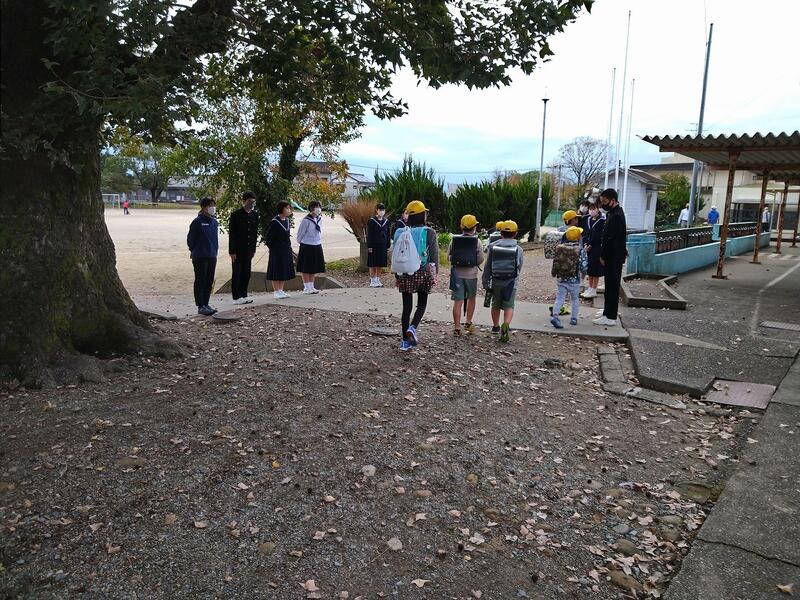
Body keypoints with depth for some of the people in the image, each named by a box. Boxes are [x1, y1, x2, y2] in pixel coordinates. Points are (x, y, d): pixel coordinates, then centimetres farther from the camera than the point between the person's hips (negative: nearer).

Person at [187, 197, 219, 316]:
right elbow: (190, 239, -5)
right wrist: (195, 252, 3)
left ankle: (206, 304, 21)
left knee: (209, 281, 11)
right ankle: (201, 306, 4)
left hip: (212, 257, 6)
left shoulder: (215, 222, 9)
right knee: (200, 281, 0)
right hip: (200, 257, -6)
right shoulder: (198, 222, -11)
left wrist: (214, 251, 14)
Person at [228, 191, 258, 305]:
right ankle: (236, 297, 6)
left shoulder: (254, 215, 8)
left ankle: (244, 295, 18)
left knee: (246, 274, 9)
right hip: (238, 250, -5)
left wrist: (253, 249, 10)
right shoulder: (235, 215, -9)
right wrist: (232, 251, -14)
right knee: (237, 273, 1)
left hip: (248, 250, 6)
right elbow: (231, 234, -11)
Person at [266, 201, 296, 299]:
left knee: (285, 270, 11)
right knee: (276, 270, 0)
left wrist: (288, 246, 12)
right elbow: (269, 236, -12)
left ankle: (281, 290, 20)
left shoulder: (287, 220, 9)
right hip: (277, 250, -8)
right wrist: (272, 248, -11)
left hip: (286, 249, 8)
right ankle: (276, 291, 9)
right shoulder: (274, 221, -14)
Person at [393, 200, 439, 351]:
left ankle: (406, 340, 12)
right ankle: (412, 327, -10)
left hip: (405, 273, 3)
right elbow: (434, 255, -7)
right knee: (422, 304, 14)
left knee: (407, 306, 9)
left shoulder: (401, 232, 1)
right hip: (423, 272, -3)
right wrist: (435, 273, 2)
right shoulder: (429, 232, -7)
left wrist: (397, 275, 14)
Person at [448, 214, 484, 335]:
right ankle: (468, 323, 22)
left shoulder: (454, 240, -2)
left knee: (458, 301, 3)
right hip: (471, 274, -1)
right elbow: (480, 259, -5)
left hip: (457, 274, 1)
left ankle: (457, 327, 3)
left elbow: (449, 256, 1)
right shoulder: (477, 241, -6)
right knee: (471, 298, 20)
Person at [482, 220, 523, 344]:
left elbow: (487, 267, -1)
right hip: (511, 282, -2)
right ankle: (505, 326, -23)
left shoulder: (493, 247, -2)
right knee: (509, 306, 1)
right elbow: (519, 267, 6)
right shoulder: (518, 249, -3)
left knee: (496, 305, 18)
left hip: (496, 281, 2)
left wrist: (485, 282, 6)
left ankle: (495, 326, 36)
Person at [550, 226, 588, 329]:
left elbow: (555, 262, 4)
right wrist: (583, 274, 7)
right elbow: (584, 266, -13)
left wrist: (554, 273, 19)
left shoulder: (560, 247, -2)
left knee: (559, 298, 3)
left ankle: (554, 315, -16)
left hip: (560, 279, 2)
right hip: (574, 280, -2)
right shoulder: (580, 250, -12)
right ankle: (574, 318, 21)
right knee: (575, 299, 16)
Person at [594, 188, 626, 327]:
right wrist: (603, 254, 14)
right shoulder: (613, 213, 14)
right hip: (612, 256, 10)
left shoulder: (616, 216, -20)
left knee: (612, 286, -5)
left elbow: (611, 239, -22)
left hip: (614, 257, -10)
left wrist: (603, 256, -14)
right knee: (610, 285, 17)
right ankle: (608, 311, 27)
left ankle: (610, 317, -1)